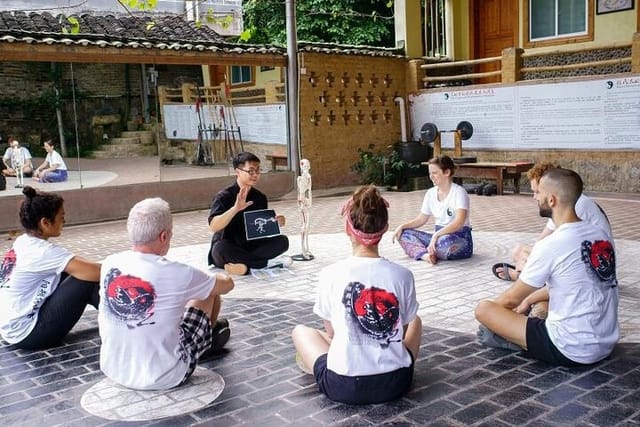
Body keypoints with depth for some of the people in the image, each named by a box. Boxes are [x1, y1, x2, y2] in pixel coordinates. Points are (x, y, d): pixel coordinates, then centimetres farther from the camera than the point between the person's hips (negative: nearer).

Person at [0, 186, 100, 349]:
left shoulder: (24, 243, 3)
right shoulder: (42, 252, -23)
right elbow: (94, 272, -27)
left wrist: (99, 268, 4)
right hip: (26, 335, -9)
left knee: (78, 272, 8)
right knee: (87, 280, -13)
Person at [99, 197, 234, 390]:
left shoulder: (109, 264, -8)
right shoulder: (176, 274, -22)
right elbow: (227, 284, -2)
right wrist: (216, 278, 24)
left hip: (113, 370, 5)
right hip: (163, 378, -5)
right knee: (209, 292, 12)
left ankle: (207, 339, 50)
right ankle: (208, 337, 44)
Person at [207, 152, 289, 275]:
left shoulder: (260, 197, 5)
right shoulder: (224, 196, -12)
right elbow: (213, 226, -26)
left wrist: (275, 222, -12)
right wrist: (235, 208, -40)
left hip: (251, 246, 4)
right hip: (230, 248, -4)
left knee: (282, 241, -16)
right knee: (221, 248, -38)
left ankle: (242, 264, -21)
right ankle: (268, 262, -24)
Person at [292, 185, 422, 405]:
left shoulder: (331, 274, -10)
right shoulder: (402, 275, -6)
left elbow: (331, 332, 3)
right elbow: (402, 331, 6)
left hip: (343, 386, -2)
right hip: (395, 383, 2)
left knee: (300, 331, 26)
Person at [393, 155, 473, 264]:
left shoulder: (458, 192, -13)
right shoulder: (431, 193, 8)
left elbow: (459, 222, -27)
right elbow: (421, 219, 14)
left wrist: (436, 235, -38)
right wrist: (402, 226, -3)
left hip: (460, 238, -7)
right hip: (438, 235, 7)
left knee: (445, 241, -41)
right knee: (404, 233, -7)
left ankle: (418, 251, -14)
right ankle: (425, 255, -31)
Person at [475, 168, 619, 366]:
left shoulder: (549, 245, -19)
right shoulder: (601, 235, 3)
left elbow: (511, 299, -5)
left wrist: (492, 308, 16)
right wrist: (529, 300, 26)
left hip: (571, 351, -8)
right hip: (607, 345, 8)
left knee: (483, 308, -5)